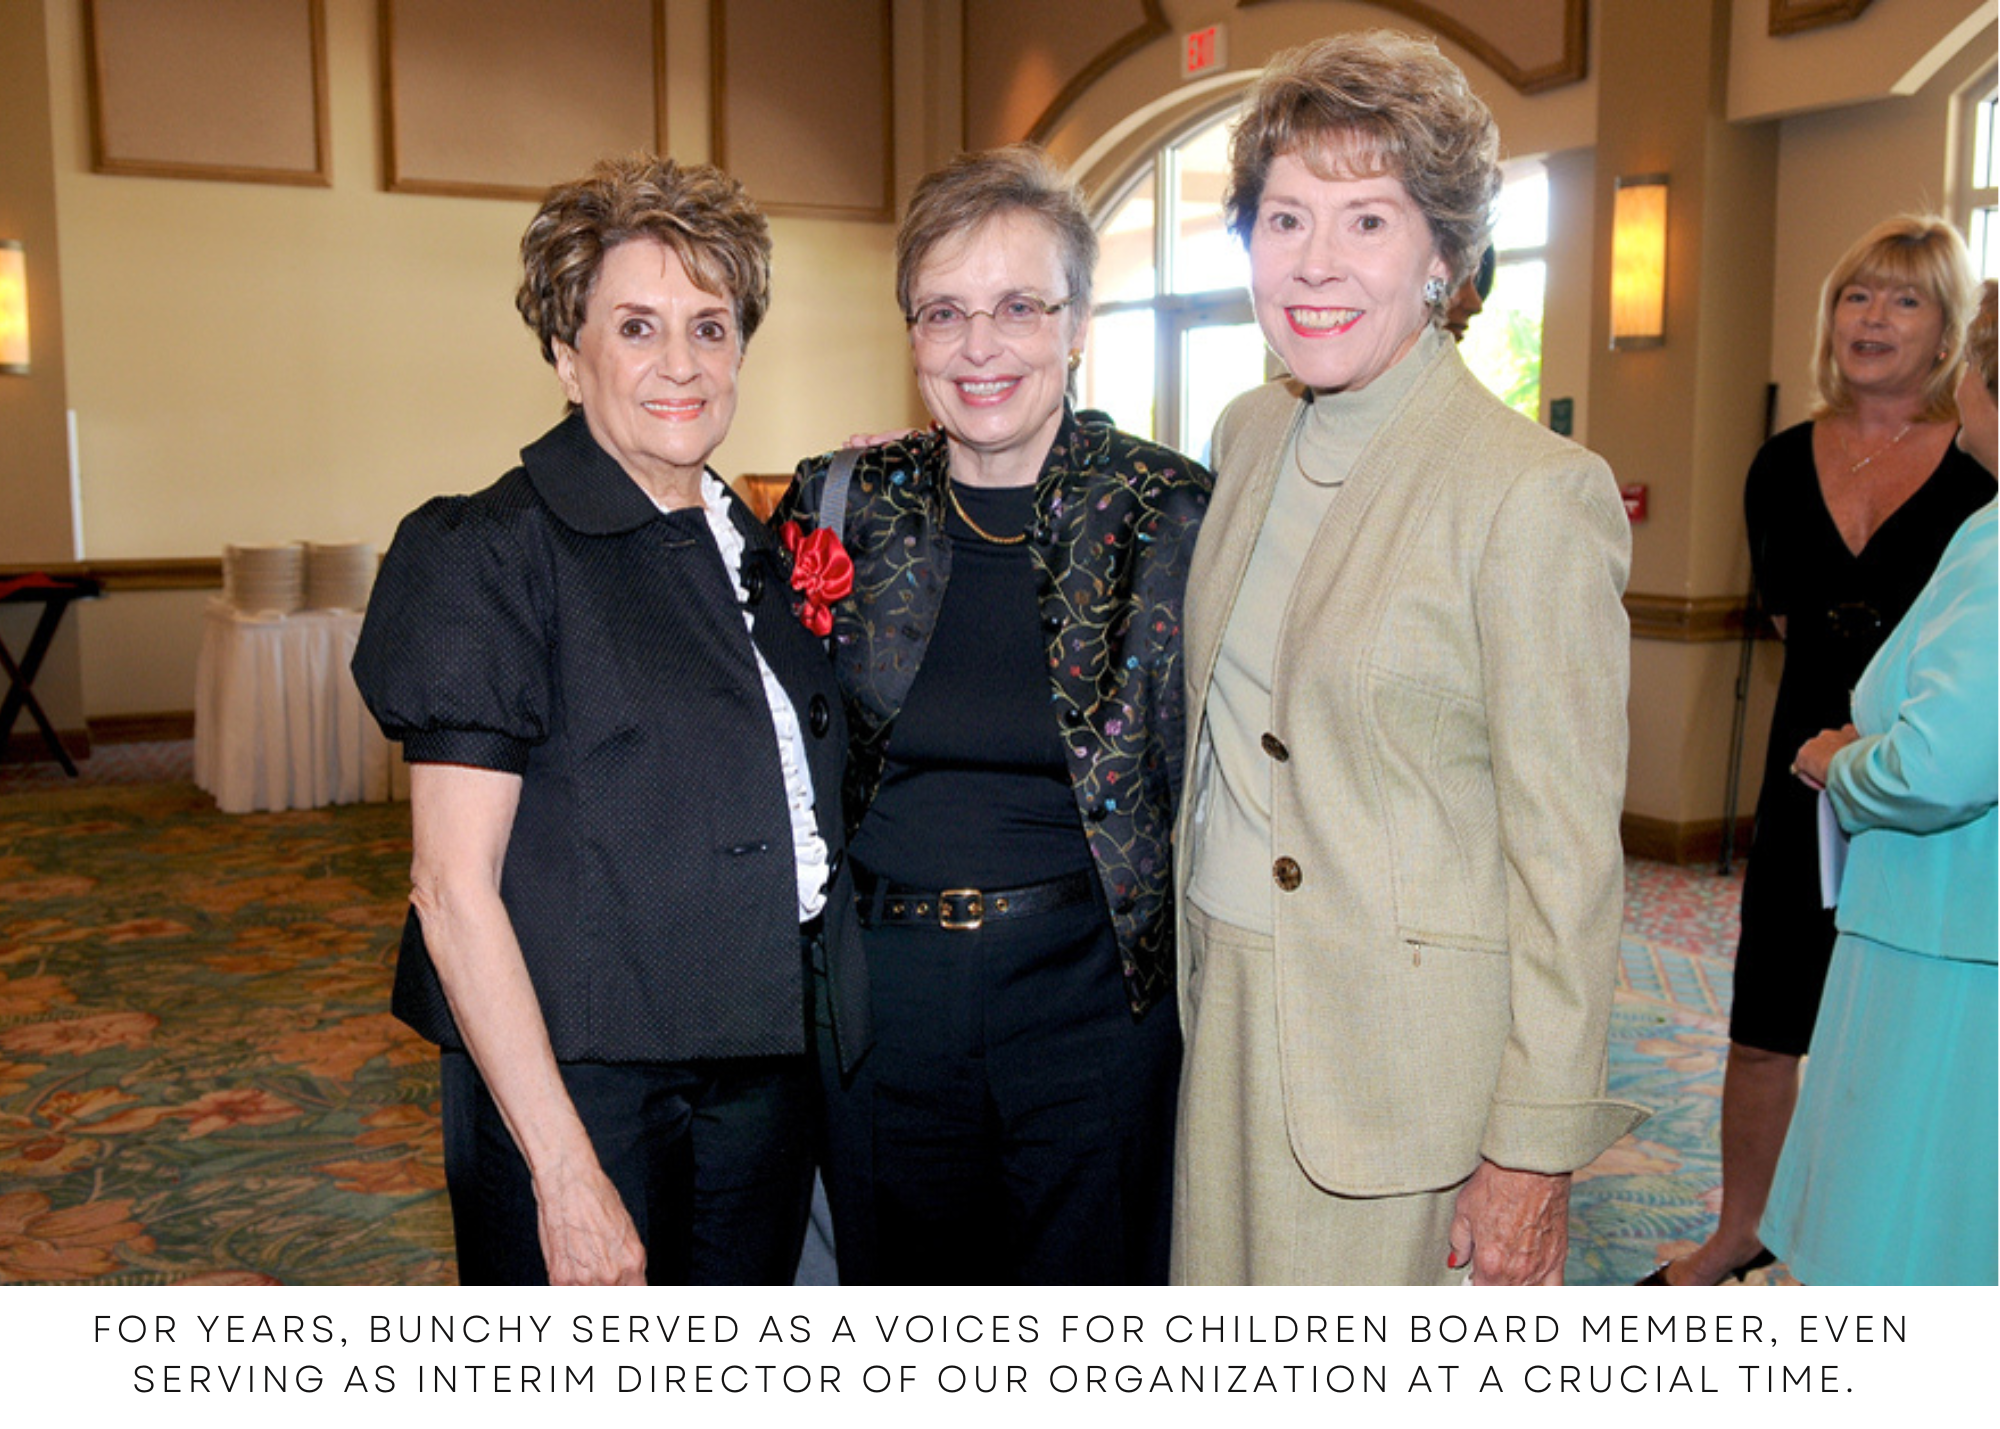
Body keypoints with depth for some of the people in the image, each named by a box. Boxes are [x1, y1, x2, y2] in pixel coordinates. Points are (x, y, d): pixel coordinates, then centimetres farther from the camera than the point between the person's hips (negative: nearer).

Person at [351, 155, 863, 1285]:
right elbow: (454, 886, -15)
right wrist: (567, 1172, -18)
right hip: (579, 1087, -6)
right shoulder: (492, 555, -11)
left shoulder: (756, 553, 9)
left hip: (768, 1074, 6)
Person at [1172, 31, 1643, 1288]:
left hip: (1397, 1036, -6)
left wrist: (1536, 1149, -13)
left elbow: (1567, 856, -15)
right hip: (1224, 1004, 6)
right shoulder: (1251, 434, 5)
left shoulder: (1533, 490, -17)